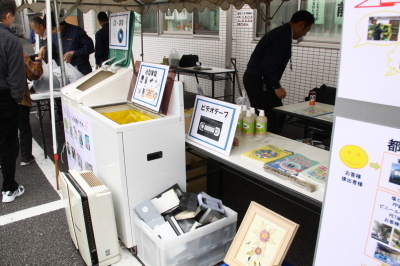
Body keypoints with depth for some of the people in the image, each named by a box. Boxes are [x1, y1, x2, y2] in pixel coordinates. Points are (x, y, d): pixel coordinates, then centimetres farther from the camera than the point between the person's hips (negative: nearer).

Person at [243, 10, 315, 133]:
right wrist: (277, 87, -15)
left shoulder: (283, 32, 15)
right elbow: (268, 64, -23)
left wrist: (275, 85, 17)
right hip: (258, 81, -10)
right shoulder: (283, 36, -16)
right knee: (273, 116, -8)